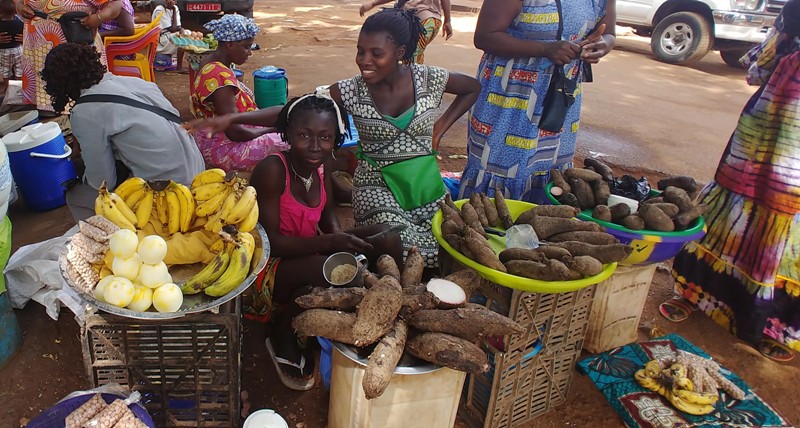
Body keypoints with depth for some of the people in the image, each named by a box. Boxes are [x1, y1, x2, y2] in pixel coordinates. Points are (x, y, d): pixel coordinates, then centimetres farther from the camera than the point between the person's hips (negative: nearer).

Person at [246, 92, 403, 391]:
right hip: (269, 266, -7)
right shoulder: (272, 170, -23)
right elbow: (270, 241, -26)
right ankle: (282, 340, -8)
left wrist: (340, 237, -12)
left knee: (387, 239, -8)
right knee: (325, 270, -38)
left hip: (309, 253, 7)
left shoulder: (322, 165, -3)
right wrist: (329, 243, -35)